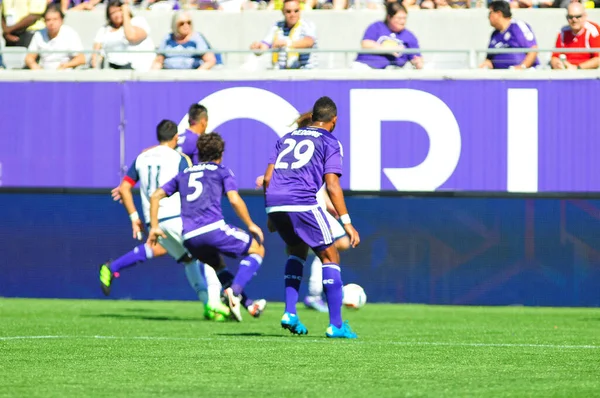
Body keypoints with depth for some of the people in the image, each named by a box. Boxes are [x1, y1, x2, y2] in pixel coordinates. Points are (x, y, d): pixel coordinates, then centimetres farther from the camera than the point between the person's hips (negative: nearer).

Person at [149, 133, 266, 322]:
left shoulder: (184, 174, 27)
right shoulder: (222, 172, 13)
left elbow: (155, 196, 24)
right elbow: (235, 200, -2)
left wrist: (154, 226, 28)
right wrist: (251, 225, 8)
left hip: (189, 237, 5)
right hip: (213, 227, -5)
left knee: (216, 264, 32)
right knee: (257, 249, 10)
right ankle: (234, 291, -13)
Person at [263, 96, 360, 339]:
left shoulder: (287, 138, 25)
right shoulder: (329, 142, 9)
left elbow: (267, 178, 18)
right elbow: (332, 185, -2)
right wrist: (347, 222, -2)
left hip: (274, 203, 6)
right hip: (302, 203, -5)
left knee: (297, 250, 28)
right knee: (330, 257, 7)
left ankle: (290, 313, 15)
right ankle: (336, 325, 0)